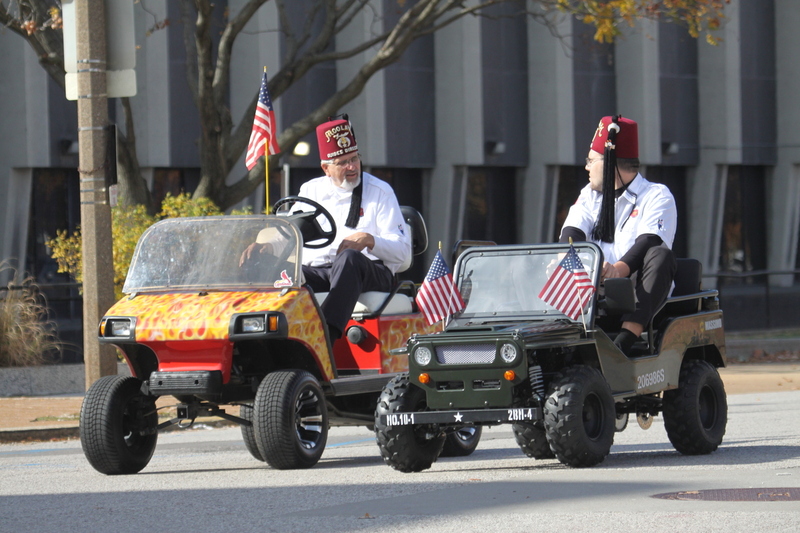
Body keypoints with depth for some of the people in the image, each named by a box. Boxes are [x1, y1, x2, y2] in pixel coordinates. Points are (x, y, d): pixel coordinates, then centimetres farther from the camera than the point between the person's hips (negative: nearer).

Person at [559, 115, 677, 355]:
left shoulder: (657, 196, 3)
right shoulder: (589, 195, 21)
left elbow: (649, 243, -16)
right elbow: (570, 236, 4)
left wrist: (618, 270, -36)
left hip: (638, 290, -5)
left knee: (661, 255, -33)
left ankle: (624, 340, -47)